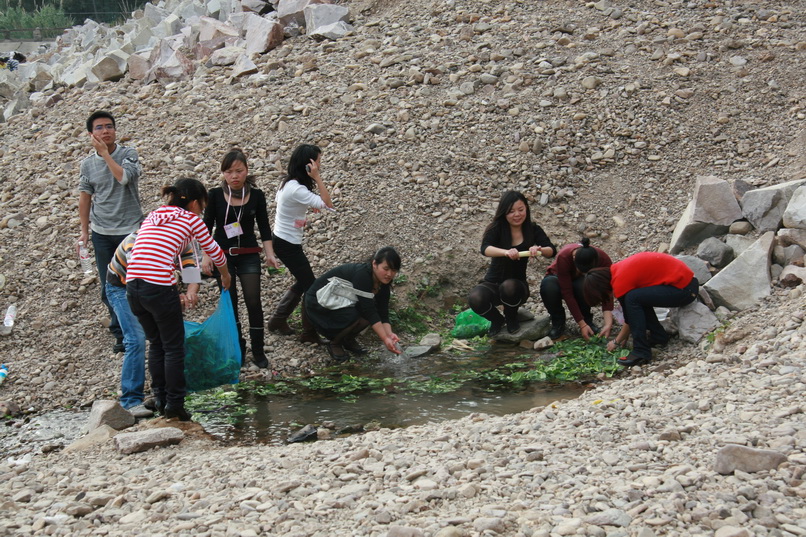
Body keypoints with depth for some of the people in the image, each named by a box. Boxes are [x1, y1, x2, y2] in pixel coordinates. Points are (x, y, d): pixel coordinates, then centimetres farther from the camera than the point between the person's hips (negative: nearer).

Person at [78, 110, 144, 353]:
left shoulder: (128, 154, -4)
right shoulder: (87, 164, 6)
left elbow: (124, 177, -24)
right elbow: (85, 197, 11)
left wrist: (105, 152, -19)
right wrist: (84, 231, 9)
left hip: (130, 230, -3)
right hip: (102, 233, 3)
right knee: (109, 288, 5)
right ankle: (122, 334, 17)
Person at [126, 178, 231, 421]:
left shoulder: (152, 217, 22)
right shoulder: (191, 219, 6)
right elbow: (215, 253, 17)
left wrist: (174, 296, 30)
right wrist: (225, 275, 37)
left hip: (133, 286, 6)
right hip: (159, 289, -6)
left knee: (156, 344, 22)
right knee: (174, 347, 9)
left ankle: (160, 400, 29)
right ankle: (174, 405, 13)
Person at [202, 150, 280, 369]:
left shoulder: (256, 195, -1)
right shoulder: (215, 195, -4)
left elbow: (264, 227, 3)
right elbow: (207, 227, 1)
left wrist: (269, 254, -8)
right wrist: (206, 256, -7)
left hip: (249, 255, 0)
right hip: (222, 254, 0)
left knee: (253, 302, -7)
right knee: (230, 302, 5)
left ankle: (258, 350, 3)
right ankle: (237, 348, 19)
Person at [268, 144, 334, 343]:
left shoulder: (288, 183, 4)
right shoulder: (296, 189, -26)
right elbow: (328, 205, -29)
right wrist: (317, 178, -29)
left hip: (284, 241, 10)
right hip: (287, 244, -10)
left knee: (302, 283, 20)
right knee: (310, 285, -1)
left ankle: (278, 320, 30)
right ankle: (309, 333, 8)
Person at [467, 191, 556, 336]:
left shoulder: (533, 230, -2)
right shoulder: (496, 228, -9)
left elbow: (552, 251, -15)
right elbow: (485, 249, -27)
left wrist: (539, 249, -39)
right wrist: (506, 252, -48)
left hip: (518, 284, 0)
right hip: (493, 283, 0)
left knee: (509, 286, -36)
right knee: (475, 298, -33)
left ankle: (511, 318, -1)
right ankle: (497, 320, 3)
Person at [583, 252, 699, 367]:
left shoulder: (620, 281, -15)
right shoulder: (618, 269, 12)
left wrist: (616, 342, 10)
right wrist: (624, 336, 26)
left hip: (685, 289, -10)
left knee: (633, 298, -18)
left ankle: (641, 352, -14)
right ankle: (659, 337, 18)